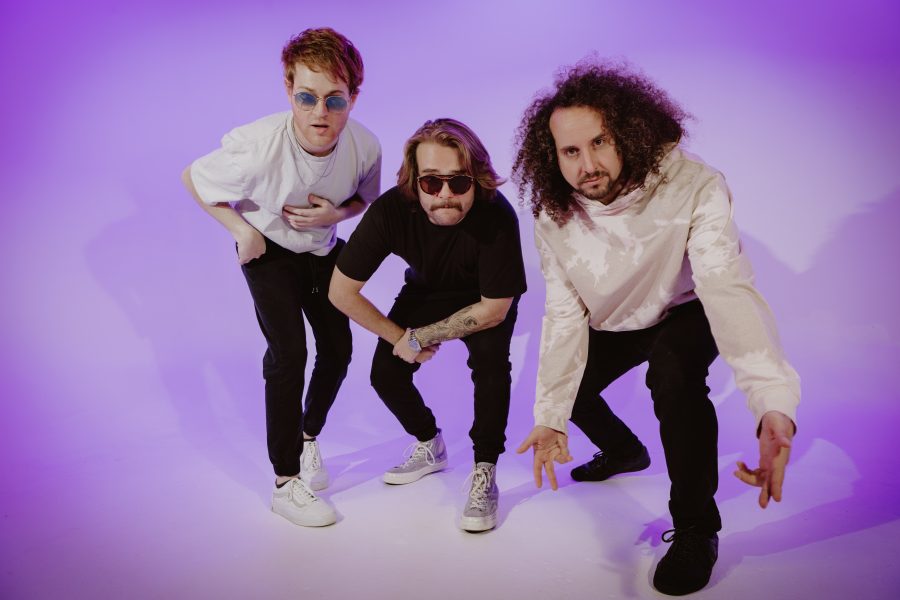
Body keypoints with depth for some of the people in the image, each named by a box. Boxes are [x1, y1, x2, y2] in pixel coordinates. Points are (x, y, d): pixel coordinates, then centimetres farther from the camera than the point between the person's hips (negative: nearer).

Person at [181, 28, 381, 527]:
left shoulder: (364, 146, -25)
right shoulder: (259, 146, -35)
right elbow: (193, 178, -16)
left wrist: (335, 213, -24)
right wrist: (243, 230, -20)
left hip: (323, 249, 5)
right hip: (268, 249, -4)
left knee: (338, 348, 8)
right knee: (288, 353, -14)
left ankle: (309, 436, 38)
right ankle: (285, 483, 2)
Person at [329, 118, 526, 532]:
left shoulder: (497, 215, -38)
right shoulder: (390, 210, -33)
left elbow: (494, 311, -26)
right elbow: (342, 291, -22)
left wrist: (420, 337, -21)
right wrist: (400, 337, -16)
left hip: (483, 301, -3)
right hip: (425, 293, 3)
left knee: (489, 358, -29)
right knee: (386, 373, -8)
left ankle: (485, 473, -11)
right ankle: (430, 446, 22)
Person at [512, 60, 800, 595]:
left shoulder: (692, 186, -34)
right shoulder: (552, 216, -20)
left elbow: (728, 287, -45)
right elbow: (566, 315, -19)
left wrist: (776, 407, -59)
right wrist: (550, 418, -28)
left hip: (685, 311, -5)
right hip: (616, 323, 5)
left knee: (673, 372, -34)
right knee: (560, 385, 6)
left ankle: (696, 529, -13)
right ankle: (624, 450, 40)